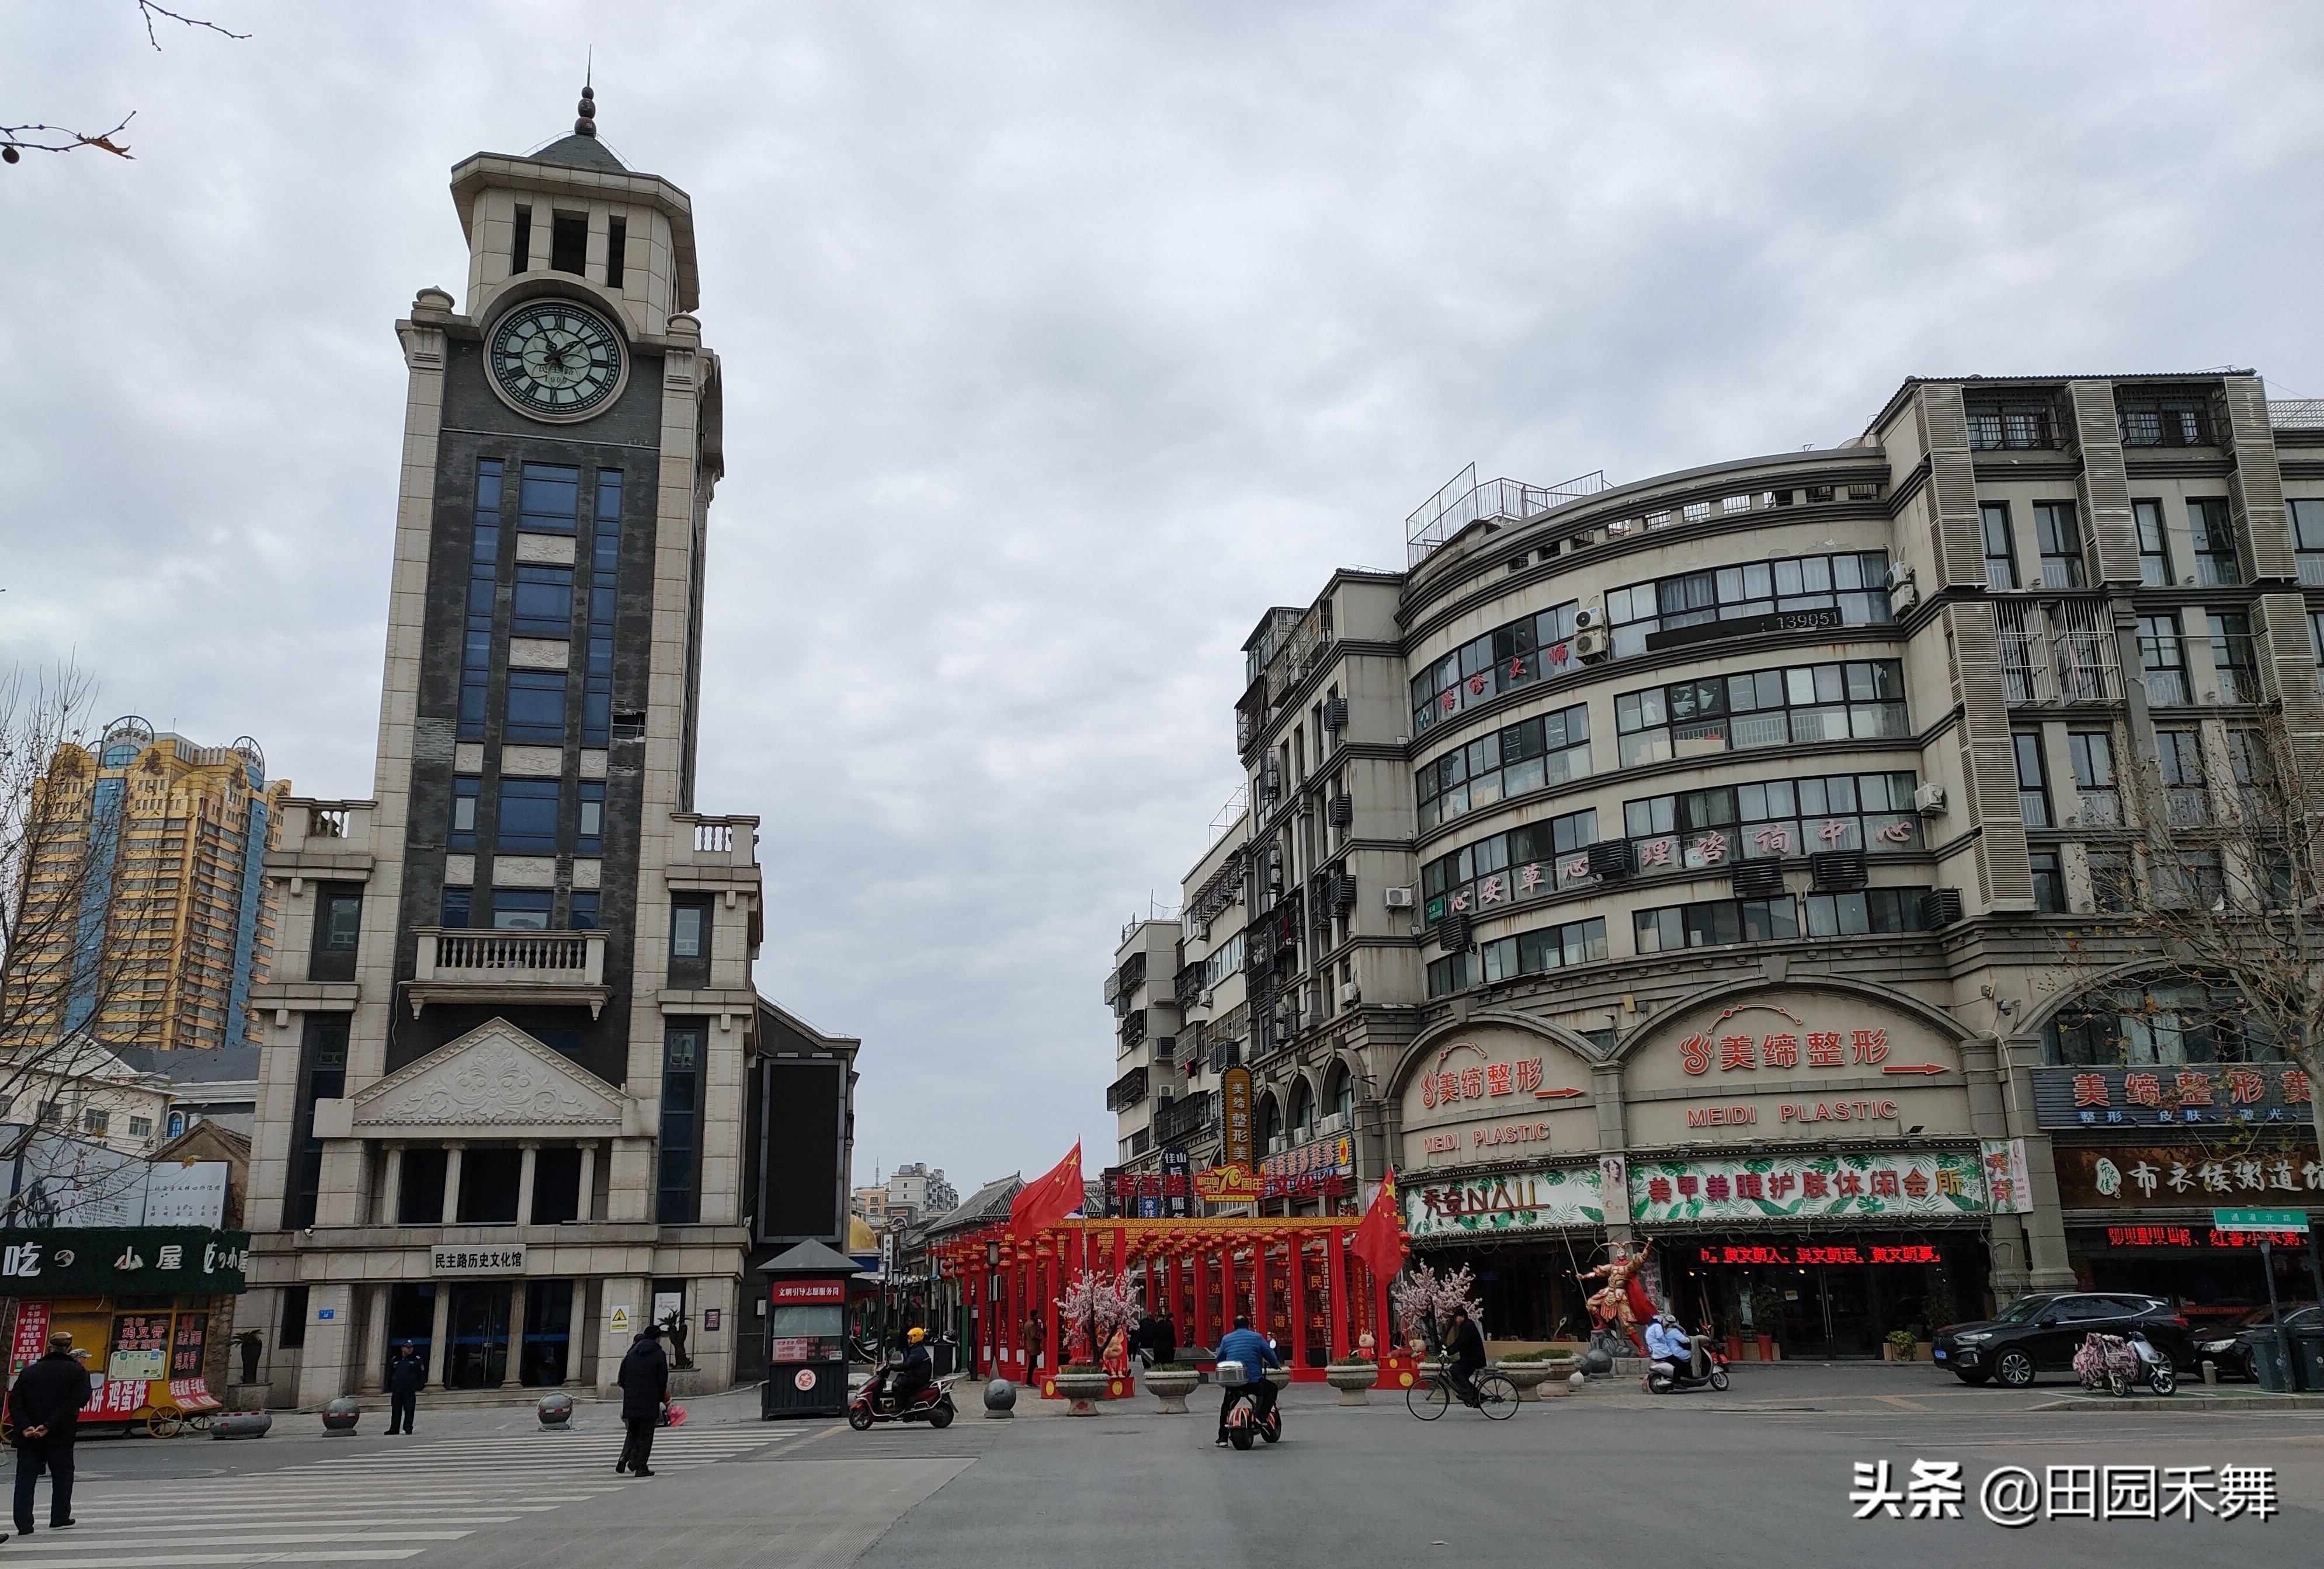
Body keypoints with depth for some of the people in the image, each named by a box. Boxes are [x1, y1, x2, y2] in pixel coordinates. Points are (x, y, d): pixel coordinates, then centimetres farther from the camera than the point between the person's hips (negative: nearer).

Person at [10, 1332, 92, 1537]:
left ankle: (24, 1525, 5)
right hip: (61, 1436, -2)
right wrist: (49, 1426, -16)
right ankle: (59, 1518, 18)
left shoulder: (29, 1372, 9)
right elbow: (75, 1402, -16)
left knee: (25, 1479, 9)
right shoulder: (77, 1371, -2)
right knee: (62, 1474, 14)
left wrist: (25, 1427, -14)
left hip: (28, 1437, 2)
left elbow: (15, 1402, -3)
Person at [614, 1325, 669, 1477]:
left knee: (633, 1433, 18)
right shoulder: (659, 1355, -6)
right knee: (646, 1436, 5)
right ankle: (641, 1467, 3)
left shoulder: (631, 1354, 9)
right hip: (650, 1404, -4)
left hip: (631, 1402, 4)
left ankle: (624, 1458, -4)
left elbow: (621, 1380, 10)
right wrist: (661, 1398, 8)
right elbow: (662, 1381, -7)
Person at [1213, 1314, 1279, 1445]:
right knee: (1271, 1389, 23)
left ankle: (1222, 1438, 22)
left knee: (1226, 1406, 27)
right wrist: (1276, 1365, 27)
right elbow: (1270, 1355, 6)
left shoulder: (1226, 1339, 11)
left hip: (1232, 1383, 3)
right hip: (1253, 1382, -3)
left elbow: (1220, 1359, 17)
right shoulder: (1256, 1337, 3)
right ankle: (1260, 1416, 6)